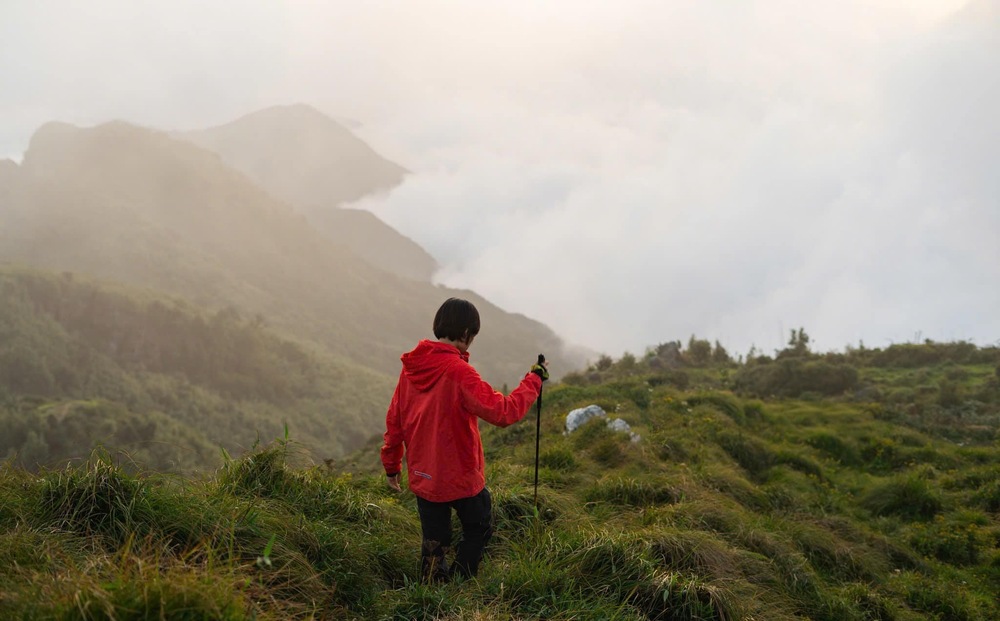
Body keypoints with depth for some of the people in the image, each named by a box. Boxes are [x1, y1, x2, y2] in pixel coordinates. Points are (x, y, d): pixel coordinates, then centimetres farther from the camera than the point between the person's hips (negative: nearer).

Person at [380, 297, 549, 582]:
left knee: (433, 542, 17)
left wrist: (391, 465, 18)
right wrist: (533, 381, -13)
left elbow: (394, 419, 8)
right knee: (478, 529, 18)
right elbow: (502, 412, -25)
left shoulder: (411, 367, -1)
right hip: (461, 476, -6)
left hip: (422, 477, 6)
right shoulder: (458, 372, -23)